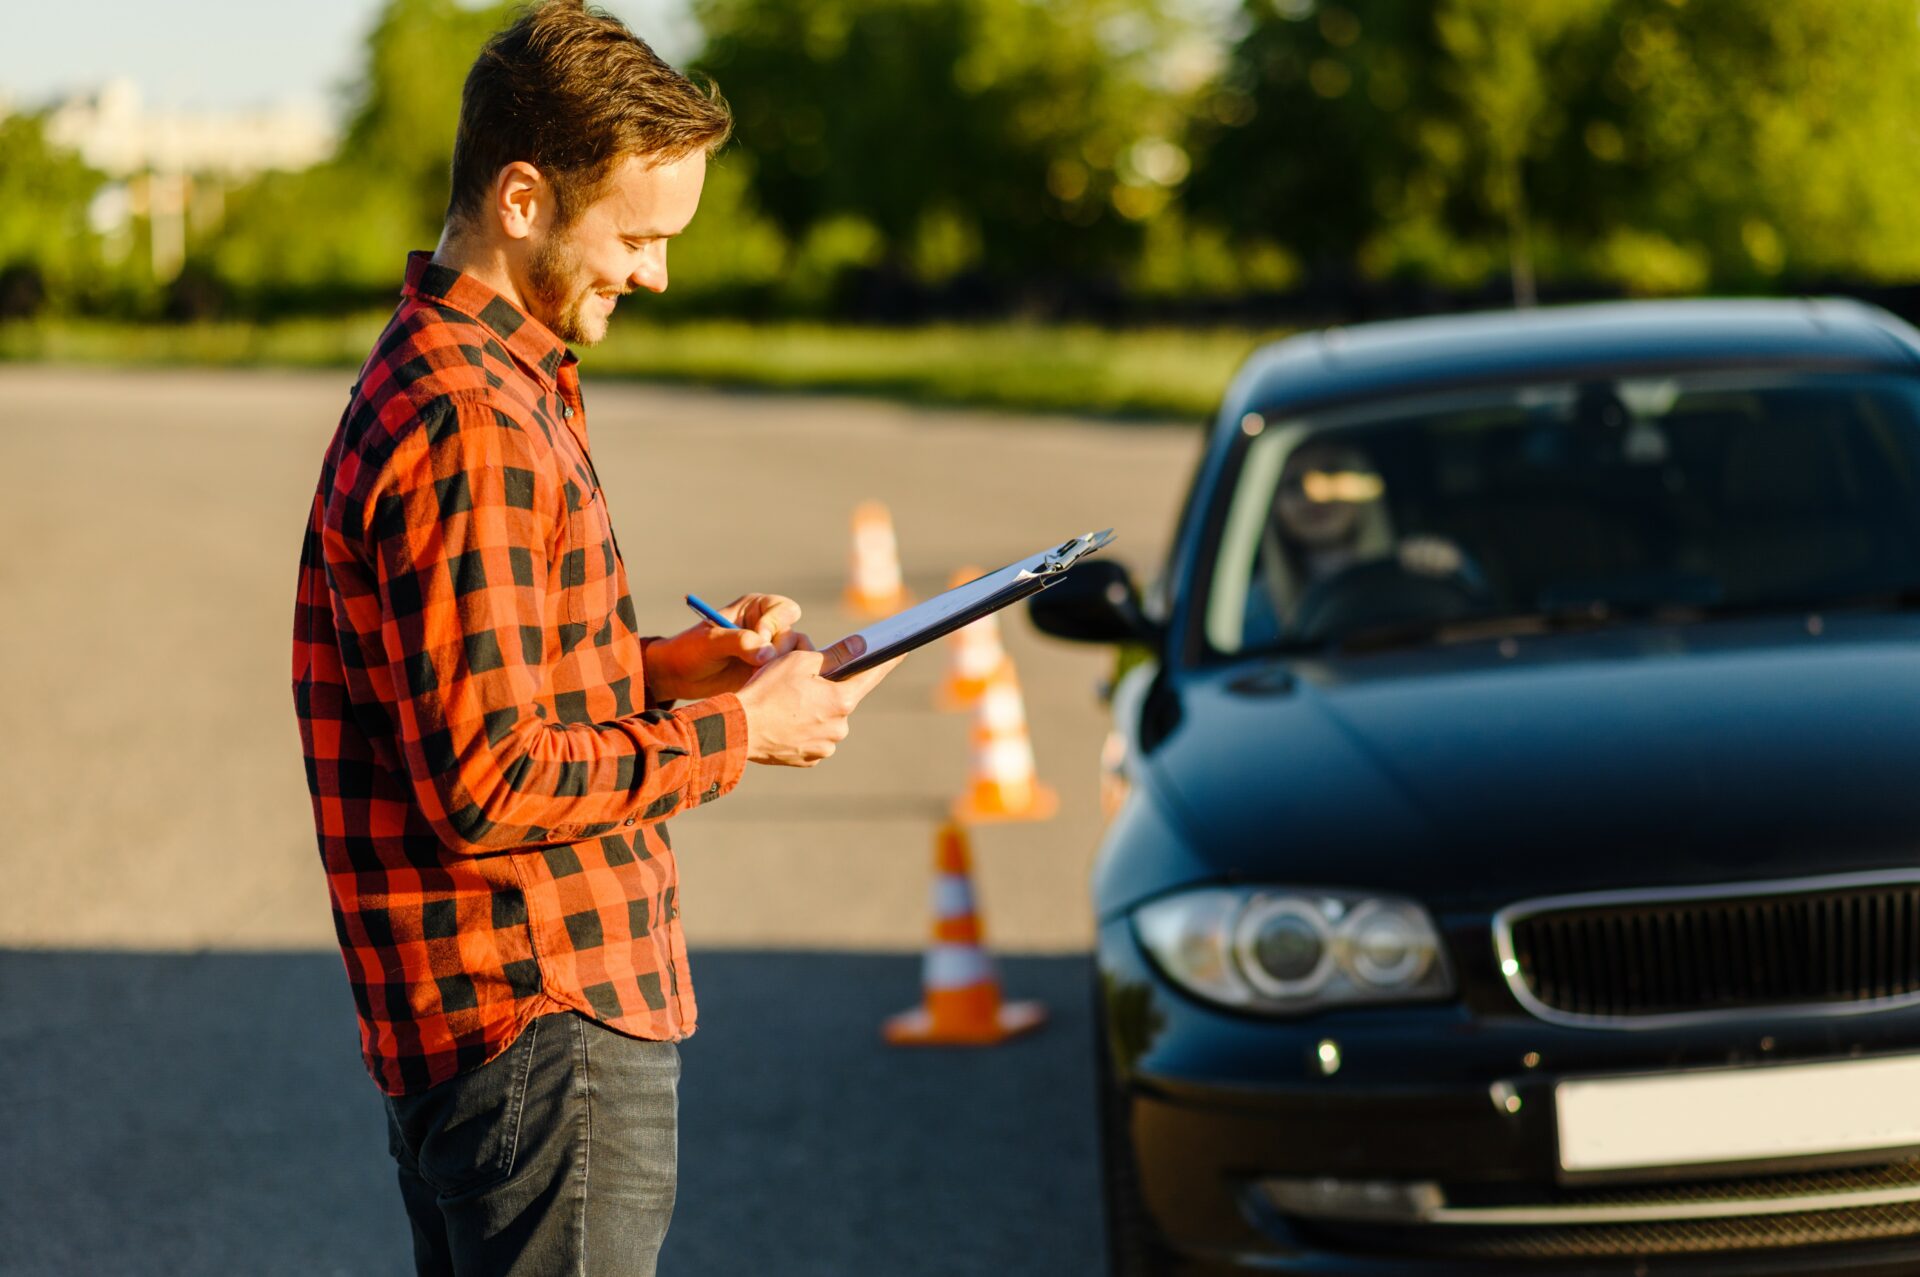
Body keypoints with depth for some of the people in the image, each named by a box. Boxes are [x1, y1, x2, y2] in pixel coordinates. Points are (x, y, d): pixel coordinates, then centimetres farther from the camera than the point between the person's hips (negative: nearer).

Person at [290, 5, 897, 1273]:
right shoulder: (474, 430, -19)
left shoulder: (439, 378, 15)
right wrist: (737, 729, -13)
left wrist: (672, 665, 9)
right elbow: (489, 781, -23)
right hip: (545, 1026, -11)